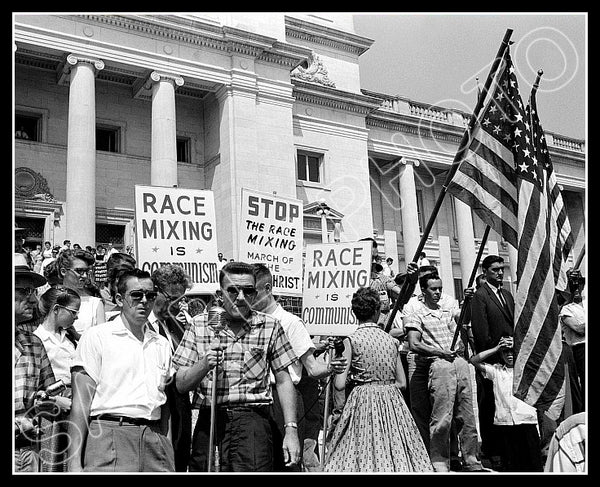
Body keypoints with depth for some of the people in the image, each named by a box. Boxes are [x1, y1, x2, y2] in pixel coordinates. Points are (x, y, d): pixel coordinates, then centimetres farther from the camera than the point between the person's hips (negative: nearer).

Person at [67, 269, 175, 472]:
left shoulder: (162, 343, 16)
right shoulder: (96, 337, 1)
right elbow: (81, 402, -4)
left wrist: (165, 446, 10)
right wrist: (74, 462, -11)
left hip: (154, 439, 4)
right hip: (109, 437, -4)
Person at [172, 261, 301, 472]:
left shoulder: (269, 326, 4)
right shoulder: (200, 324, 6)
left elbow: (283, 381, 8)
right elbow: (181, 385, 6)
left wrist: (291, 429, 1)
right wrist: (204, 364, -13)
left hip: (252, 420, -2)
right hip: (208, 421, 2)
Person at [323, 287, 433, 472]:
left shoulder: (351, 341, -6)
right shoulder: (391, 340, 5)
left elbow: (339, 385, -10)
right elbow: (402, 383, 7)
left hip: (363, 401, -3)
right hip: (391, 400, 3)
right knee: (396, 450, 11)